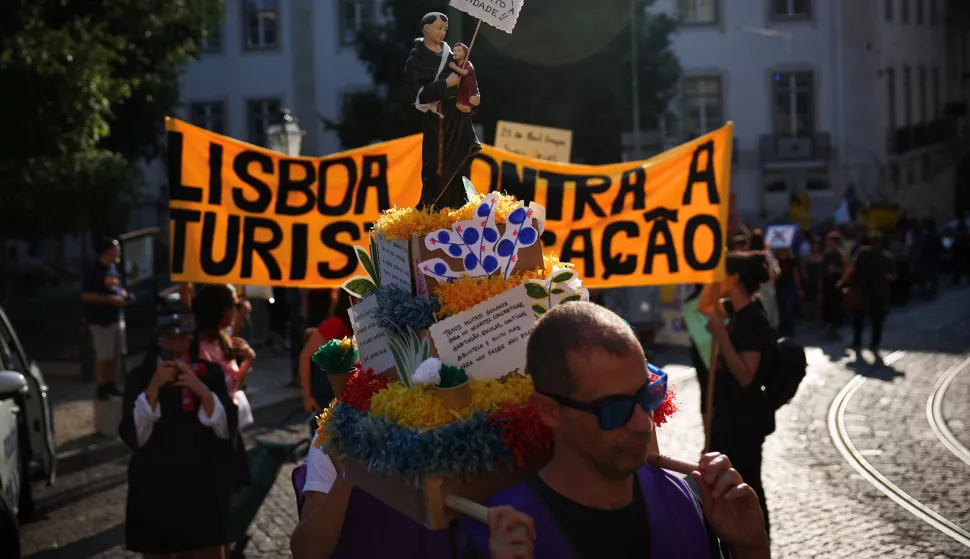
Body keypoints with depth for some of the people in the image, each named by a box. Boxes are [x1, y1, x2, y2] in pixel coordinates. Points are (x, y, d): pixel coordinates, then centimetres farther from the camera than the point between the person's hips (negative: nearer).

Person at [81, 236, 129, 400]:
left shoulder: (113, 268, 12)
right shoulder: (93, 271, -14)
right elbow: (86, 295, -18)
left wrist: (123, 295, 3)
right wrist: (111, 299, -21)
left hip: (117, 317, 8)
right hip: (101, 319, -8)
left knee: (117, 354, 13)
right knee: (103, 356, -6)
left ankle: (111, 385, 25)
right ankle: (101, 388, 3)